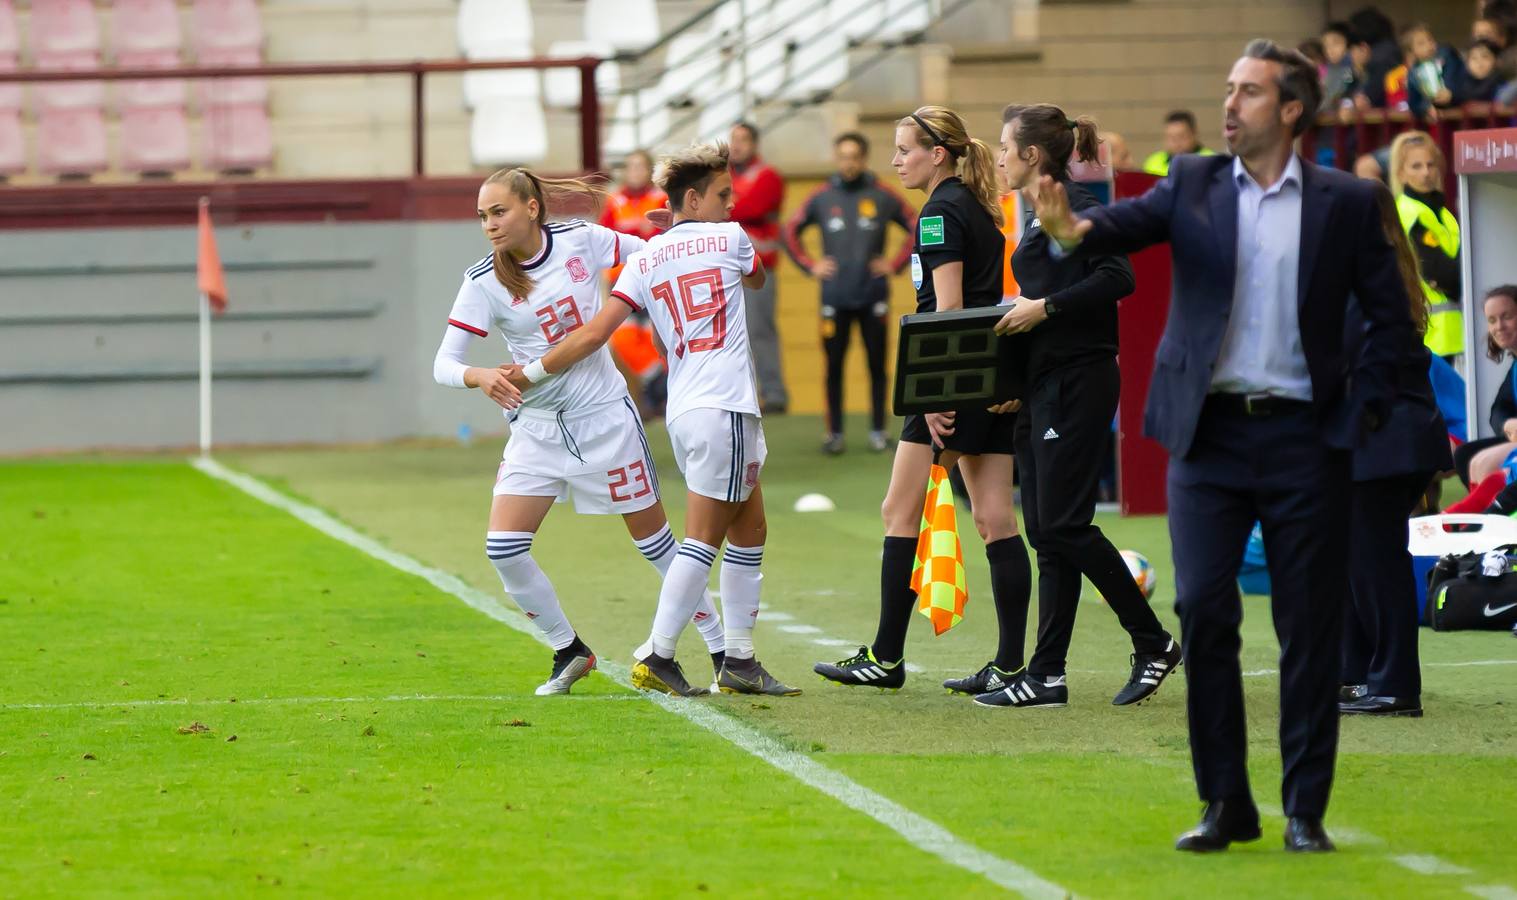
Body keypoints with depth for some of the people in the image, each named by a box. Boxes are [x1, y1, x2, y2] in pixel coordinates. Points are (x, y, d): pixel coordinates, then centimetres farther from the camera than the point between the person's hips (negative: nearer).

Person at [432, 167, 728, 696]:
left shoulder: (580, 240, -8)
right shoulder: (484, 282, -10)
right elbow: (444, 363, -15)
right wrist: (479, 377, -36)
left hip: (603, 414, -1)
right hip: (536, 427, 1)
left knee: (652, 538, 5)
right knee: (503, 547, -9)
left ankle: (721, 647, 19)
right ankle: (569, 652, 10)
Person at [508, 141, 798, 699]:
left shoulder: (645, 260, 10)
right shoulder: (729, 239, -1)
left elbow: (595, 333, 5)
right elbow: (757, 279, 23)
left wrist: (531, 373, 14)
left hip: (684, 412, 7)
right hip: (723, 408, -7)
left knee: (750, 532, 15)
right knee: (703, 540, -5)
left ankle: (739, 662, 15)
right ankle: (656, 658, -8)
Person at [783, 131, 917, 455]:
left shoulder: (883, 197, 1)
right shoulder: (822, 198, 5)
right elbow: (791, 231, 15)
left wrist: (895, 264, 1)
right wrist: (810, 265, 6)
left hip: (873, 297, -1)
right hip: (835, 298, 1)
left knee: (877, 365, 3)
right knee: (834, 366, 2)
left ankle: (878, 431, 10)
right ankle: (834, 433, 7)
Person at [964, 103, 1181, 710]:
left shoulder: (1076, 207, -11)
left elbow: (1117, 277, -23)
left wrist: (1044, 307, -21)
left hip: (1078, 382, -10)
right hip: (1043, 385, 10)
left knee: (1063, 524, -10)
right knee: (1047, 531, 7)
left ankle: (1154, 644, 0)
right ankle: (1046, 675, 7)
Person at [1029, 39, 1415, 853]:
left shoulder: (1346, 203, 3)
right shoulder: (1194, 185, 6)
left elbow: (1390, 316, 7)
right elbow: (1129, 225, -11)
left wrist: (1362, 409, -2)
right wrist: (1071, 228, -32)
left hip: (1303, 435, -1)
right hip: (1209, 433, 1)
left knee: (1310, 627, 1)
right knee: (1203, 612, -4)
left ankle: (1306, 809, 10)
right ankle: (1225, 803, 7)